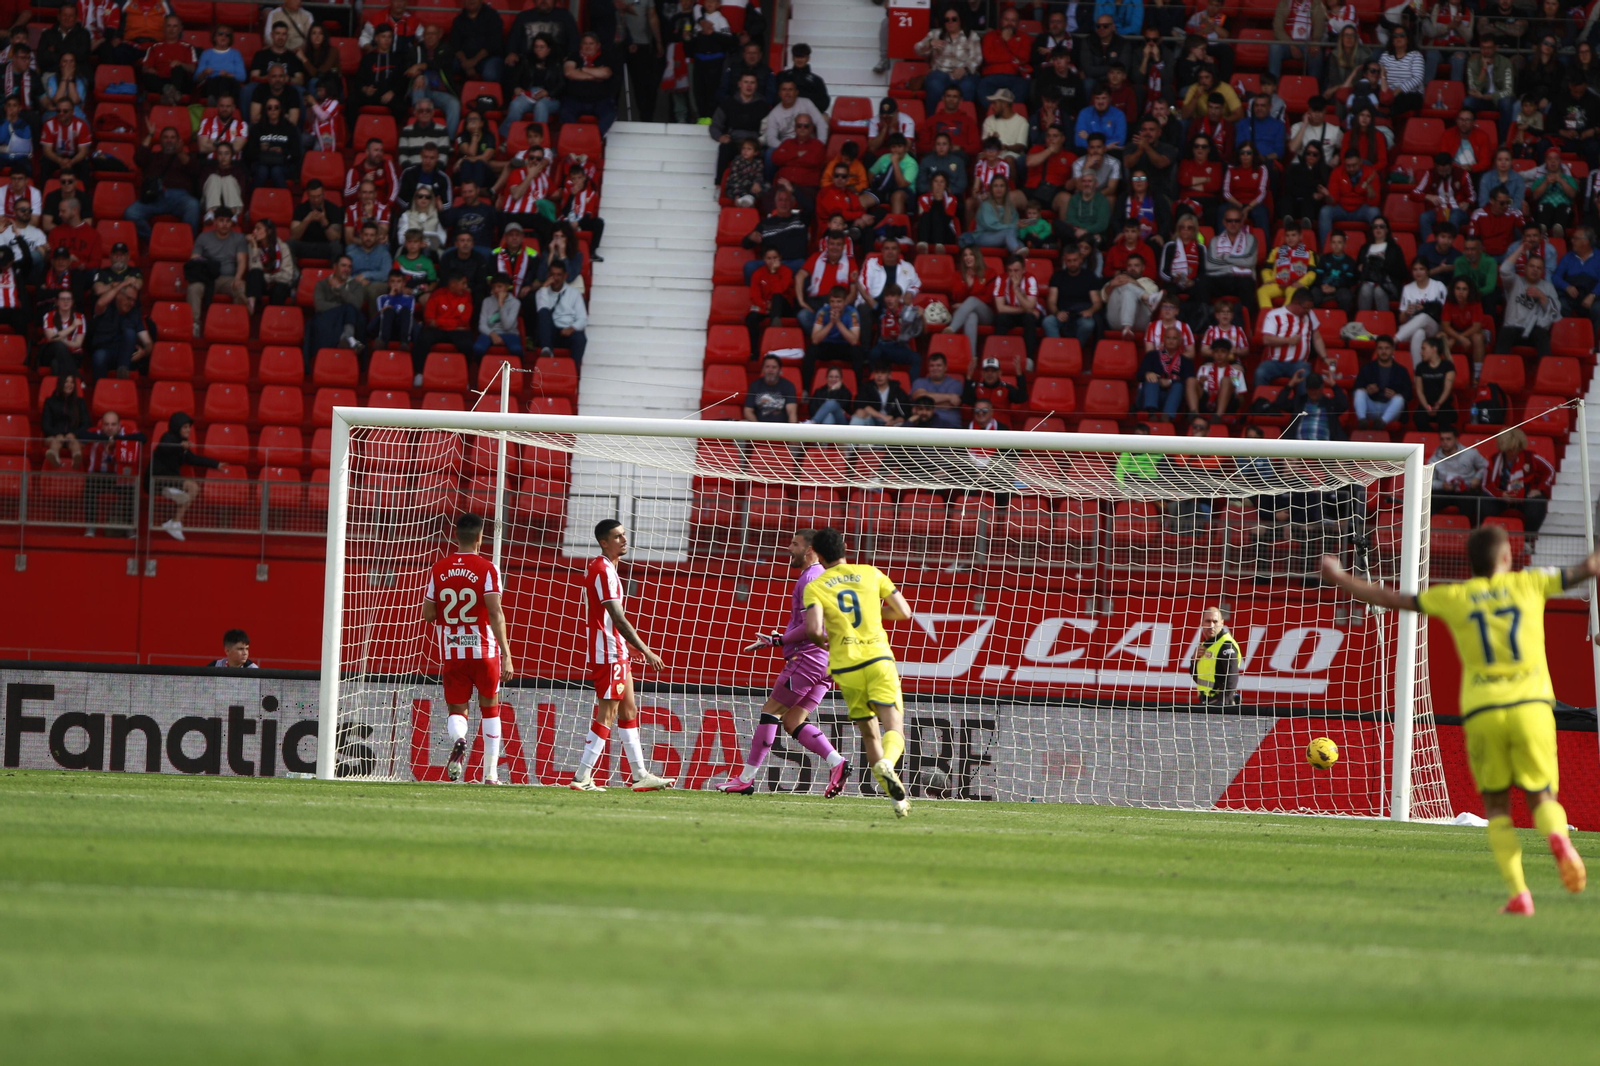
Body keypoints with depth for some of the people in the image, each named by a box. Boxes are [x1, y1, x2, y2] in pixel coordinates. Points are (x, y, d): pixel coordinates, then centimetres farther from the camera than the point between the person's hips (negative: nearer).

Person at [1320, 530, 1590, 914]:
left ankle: (1518, 893, -4)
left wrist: (1341, 579, 30)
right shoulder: (1527, 584, 9)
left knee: (1496, 805, 11)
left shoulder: (1455, 597, 9)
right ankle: (1558, 837, -26)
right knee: (1541, 797, 10)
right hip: (1531, 705, 0)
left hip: (1482, 711, 0)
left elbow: (1395, 599, 17)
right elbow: (1585, 570, 16)